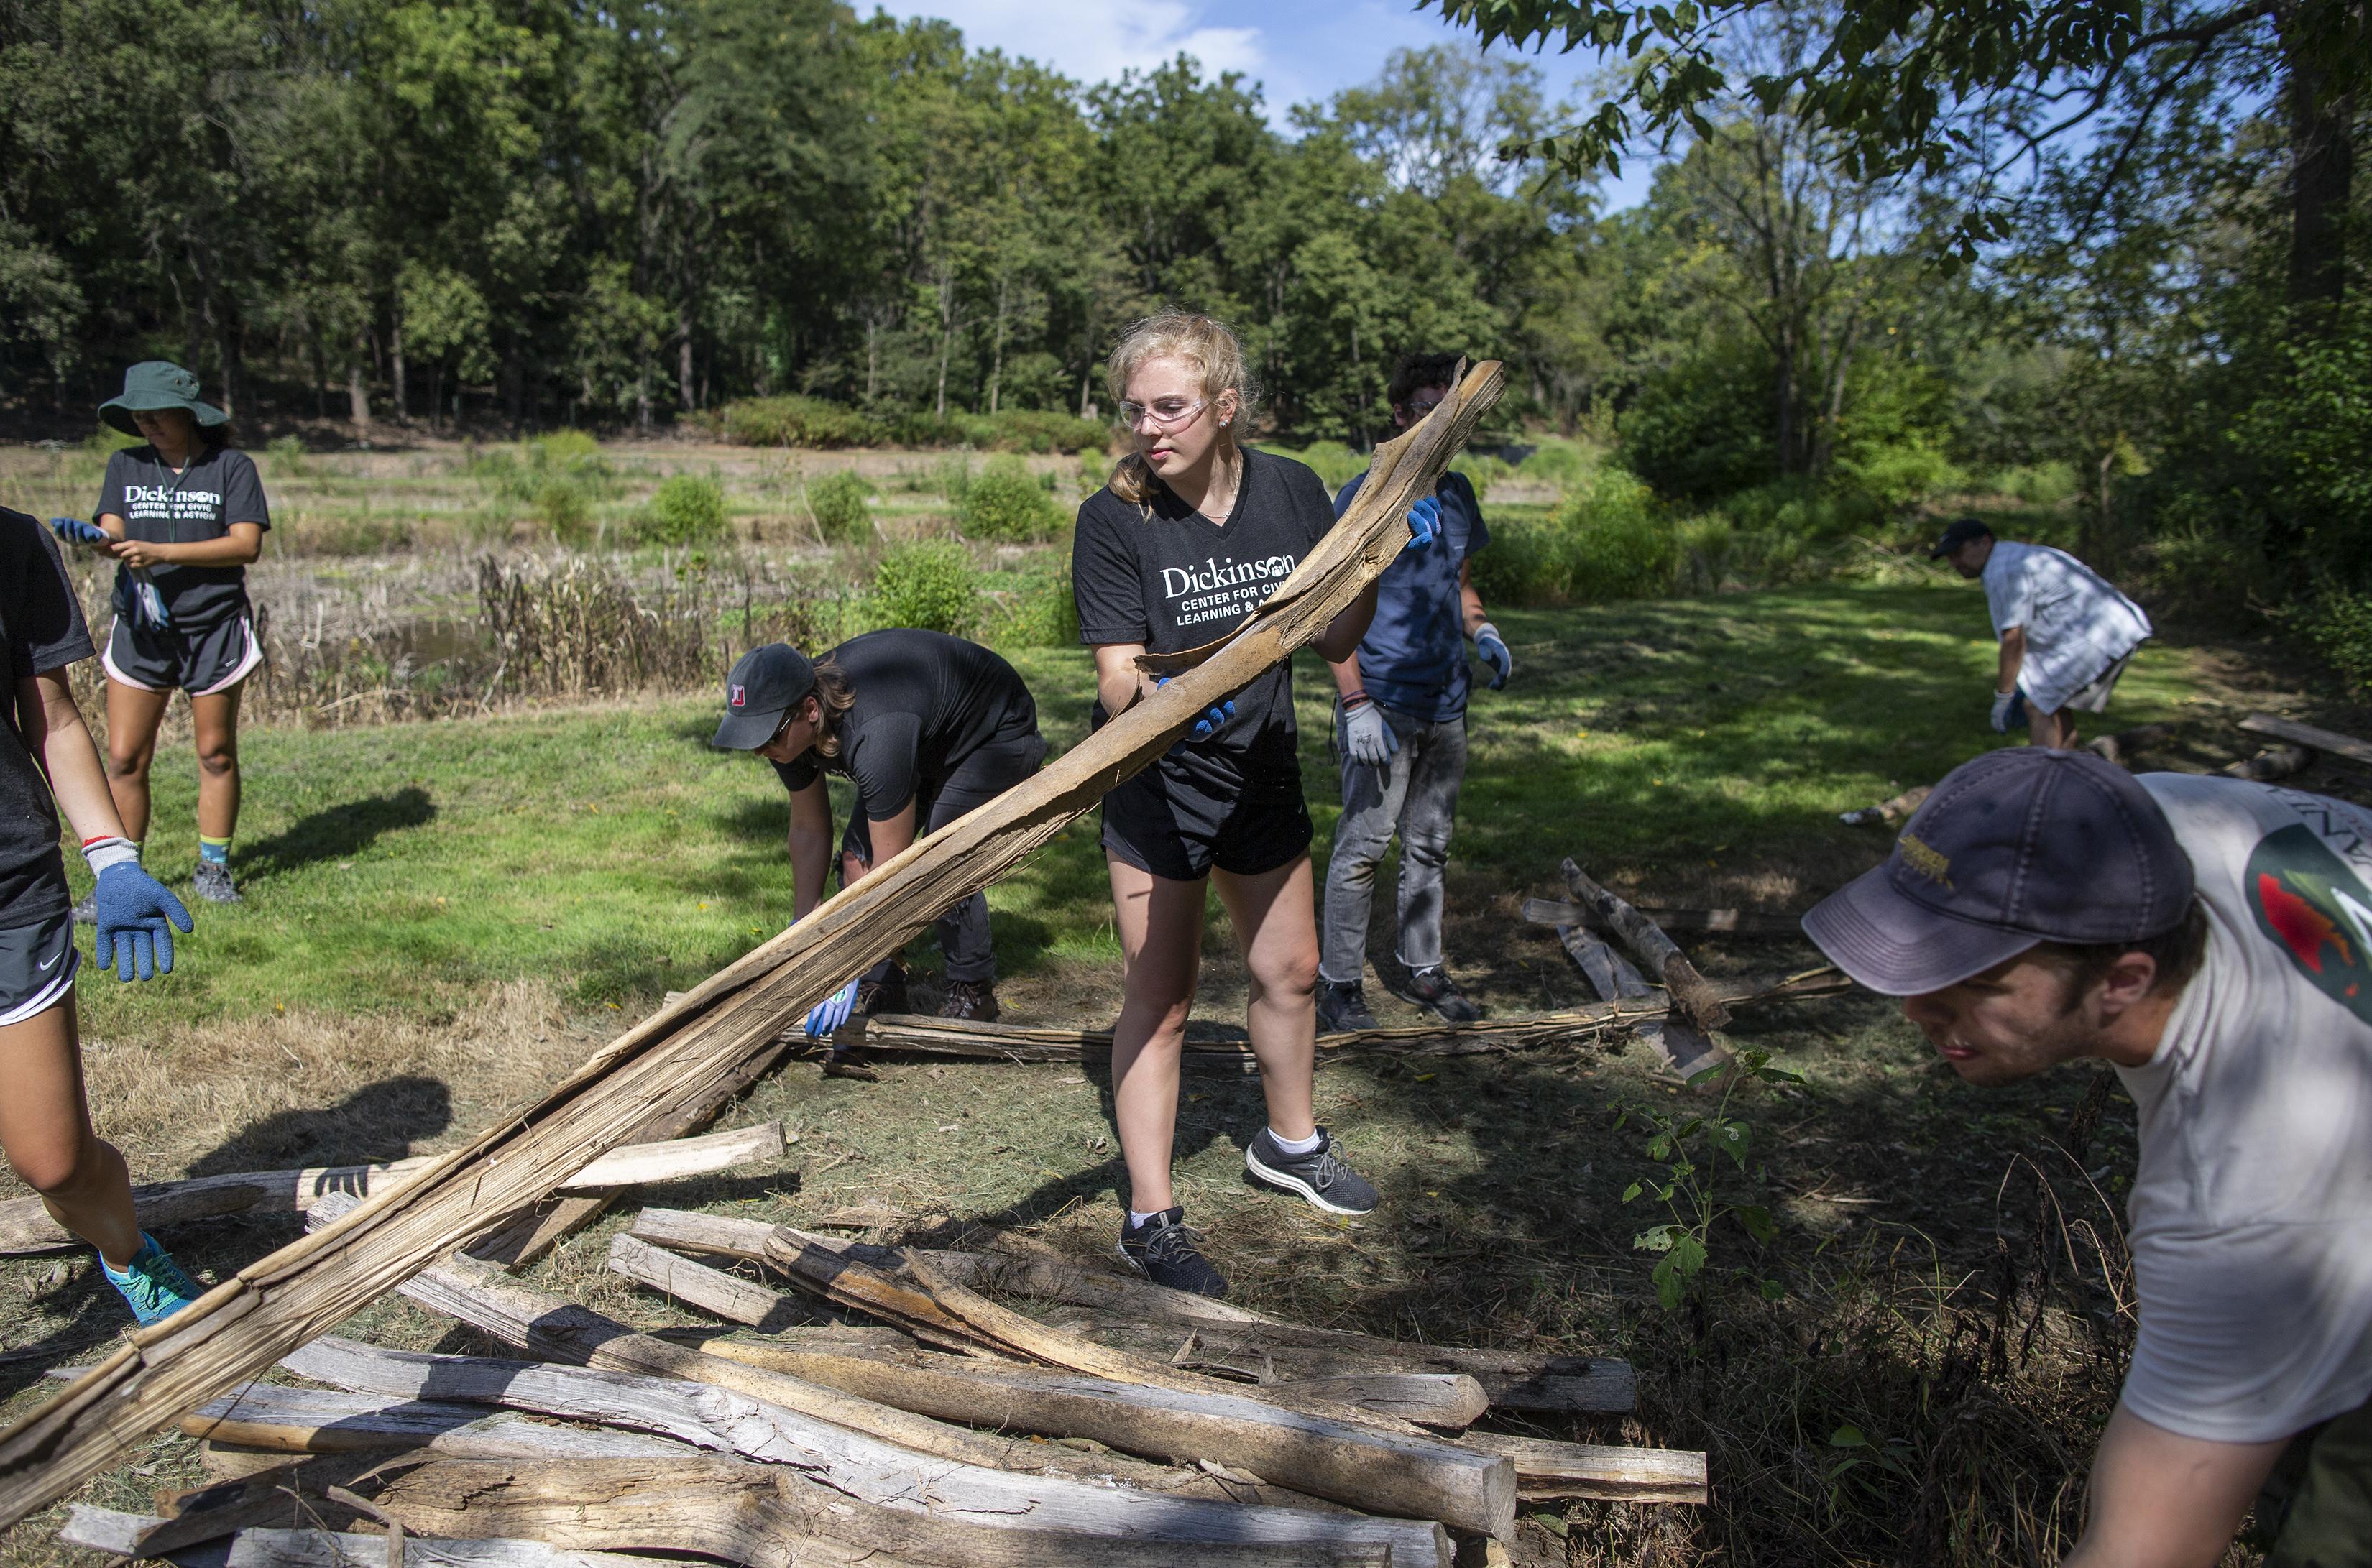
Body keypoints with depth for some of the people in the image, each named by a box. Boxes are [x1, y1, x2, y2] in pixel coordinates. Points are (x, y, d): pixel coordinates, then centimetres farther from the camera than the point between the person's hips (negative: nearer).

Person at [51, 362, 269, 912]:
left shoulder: (231, 467, -2)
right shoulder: (125, 466, 10)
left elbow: (247, 543, -12)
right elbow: (112, 531, -1)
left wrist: (162, 552, -20)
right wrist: (97, 539, -25)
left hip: (215, 629, -2)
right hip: (141, 629, 3)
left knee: (216, 752, 6)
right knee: (124, 757, -1)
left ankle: (214, 868, 20)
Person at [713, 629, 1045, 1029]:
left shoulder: (874, 736, -44)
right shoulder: (786, 725, -20)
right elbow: (808, 829, -5)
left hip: (997, 736, -8)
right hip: (928, 740, 8)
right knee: (858, 857, -6)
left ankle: (975, 990, -2)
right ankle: (882, 991, 7)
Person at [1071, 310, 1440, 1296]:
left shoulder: (1290, 491, -6)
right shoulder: (1113, 520, -17)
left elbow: (1334, 639, -3)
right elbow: (1117, 677, -22)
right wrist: (1158, 696, -43)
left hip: (1262, 768, 5)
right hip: (1155, 782, -5)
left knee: (1289, 968, 18)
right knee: (1159, 996, -1)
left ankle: (1288, 1144, 43)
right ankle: (1150, 1217, 14)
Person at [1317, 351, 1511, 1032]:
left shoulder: (1457, 493, 12)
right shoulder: (1364, 497, -9)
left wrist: (1483, 631, 2)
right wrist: (1356, 703, -19)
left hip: (1446, 704, 7)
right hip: (1383, 703, -6)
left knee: (1429, 847, 14)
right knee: (1363, 847, -3)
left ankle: (1419, 968, 28)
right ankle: (1338, 983, 9)